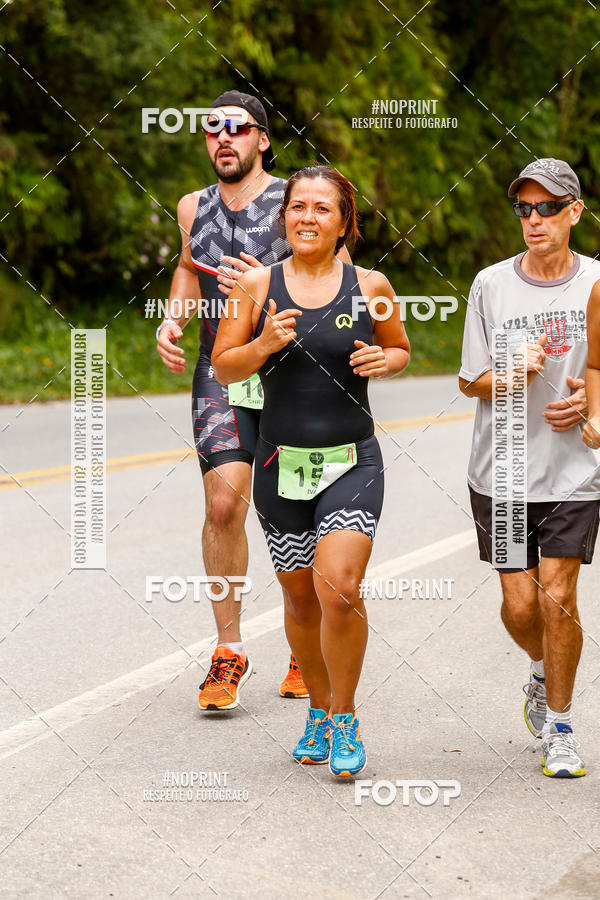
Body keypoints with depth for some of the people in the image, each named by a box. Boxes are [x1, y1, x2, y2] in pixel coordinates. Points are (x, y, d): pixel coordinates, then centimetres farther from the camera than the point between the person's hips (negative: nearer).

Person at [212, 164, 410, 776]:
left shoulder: (370, 287, 0)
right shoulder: (257, 286, 1)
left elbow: (400, 349, 16)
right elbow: (223, 368, 4)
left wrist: (385, 360, -7)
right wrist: (264, 344, -15)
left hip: (353, 461, -2)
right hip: (282, 462, 2)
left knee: (338, 588, -18)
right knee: (300, 597, 12)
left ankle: (344, 718, 2)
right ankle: (318, 711, 34)